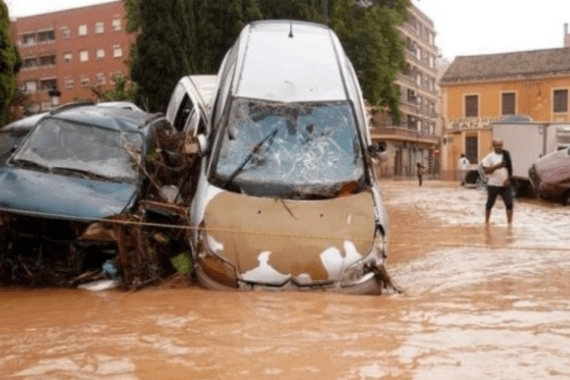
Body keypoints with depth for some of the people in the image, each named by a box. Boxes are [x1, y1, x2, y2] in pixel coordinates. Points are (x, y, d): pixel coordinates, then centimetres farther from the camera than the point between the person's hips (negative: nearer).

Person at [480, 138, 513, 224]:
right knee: (490, 204, 7)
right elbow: (485, 171, -11)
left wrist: (508, 179, -2)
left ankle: (510, 222, 3)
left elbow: (510, 168, 11)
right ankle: (486, 221, 23)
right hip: (493, 185, -3)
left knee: (509, 203, -4)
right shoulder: (489, 157, -5)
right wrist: (496, 166, -24)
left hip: (505, 185, 3)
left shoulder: (506, 155, 7)